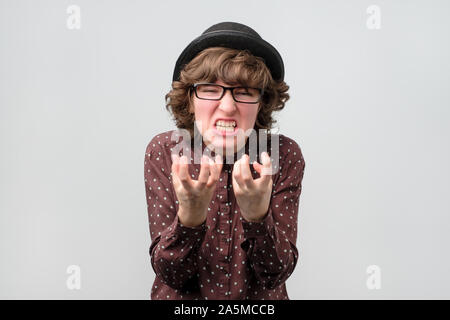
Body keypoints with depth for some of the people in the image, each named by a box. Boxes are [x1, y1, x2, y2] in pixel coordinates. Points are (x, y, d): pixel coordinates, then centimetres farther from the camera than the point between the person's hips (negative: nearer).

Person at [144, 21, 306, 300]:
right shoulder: (163, 152, -8)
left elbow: (276, 275, -11)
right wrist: (190, 216, -27)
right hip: (182, 299, 0)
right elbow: (169, 273, -10)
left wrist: (257, 214, -28)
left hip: (260, 302, 0)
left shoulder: (284, 155, -8)